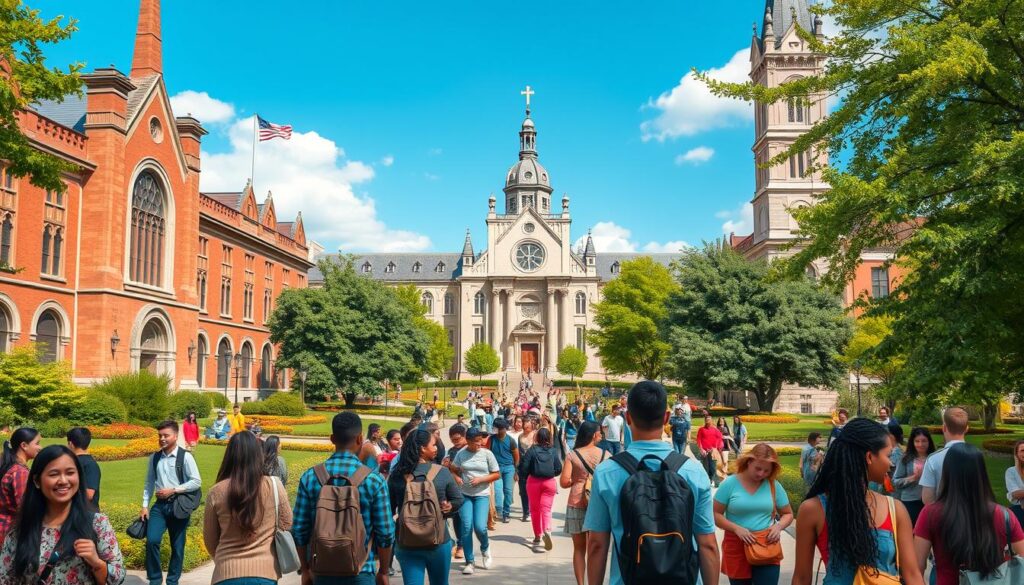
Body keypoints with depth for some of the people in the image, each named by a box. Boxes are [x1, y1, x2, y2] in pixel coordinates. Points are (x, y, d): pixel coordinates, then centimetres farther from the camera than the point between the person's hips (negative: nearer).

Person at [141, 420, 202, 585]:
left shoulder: (185, 457, -9)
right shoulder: (154, 458, 5)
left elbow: (197, 482, -10)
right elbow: (149, 483, 12)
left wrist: (173, 490, -15)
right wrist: (145, 505, 7)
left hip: (178, 506, -3)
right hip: (160, 505, 3)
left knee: (177, 546, 7)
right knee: (152, 540, -12)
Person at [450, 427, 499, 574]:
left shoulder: (487, 454, -4)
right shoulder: (461, 453, 0)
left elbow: (497, 474, -1)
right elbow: (454, 471, 12)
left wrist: (481, 479, -14)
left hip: (482, 495, -1)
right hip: (464, 494, 1)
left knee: (480, 527, -13)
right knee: (466, 527, -4)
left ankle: (485, 548, 22)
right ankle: (469, 562, 10)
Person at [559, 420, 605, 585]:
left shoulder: (573, 455, -4)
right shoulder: (605, 454, -2)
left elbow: (564, 482, -9)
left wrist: (577, 479, 9)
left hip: (577, 504, 0)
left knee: (579, 548, 12)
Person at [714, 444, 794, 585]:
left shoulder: (774, 485, 0)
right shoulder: (730, 483, -7)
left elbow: (788, 514, 11)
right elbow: (715, 514, -6)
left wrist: (778, 526, -9)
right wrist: (736, 528, -19)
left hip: (767, 546, 1)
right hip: (737, 547, -1)